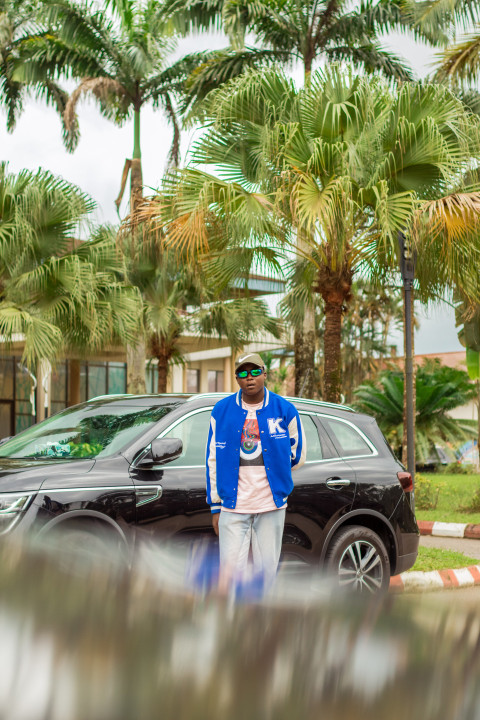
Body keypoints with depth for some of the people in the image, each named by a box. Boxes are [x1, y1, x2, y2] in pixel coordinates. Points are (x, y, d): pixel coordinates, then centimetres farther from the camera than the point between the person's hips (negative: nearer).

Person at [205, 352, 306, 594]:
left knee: (266, 571, 7)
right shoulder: (221, 411, 4)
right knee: (231, 570, -3)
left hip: (271, 506, 1)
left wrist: (271, 471, 11)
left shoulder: (284, 410, 2)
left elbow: (297, 455, 13)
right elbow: (213, 460, 6)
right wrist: (215, 506, 3)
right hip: (233, 507, 0)